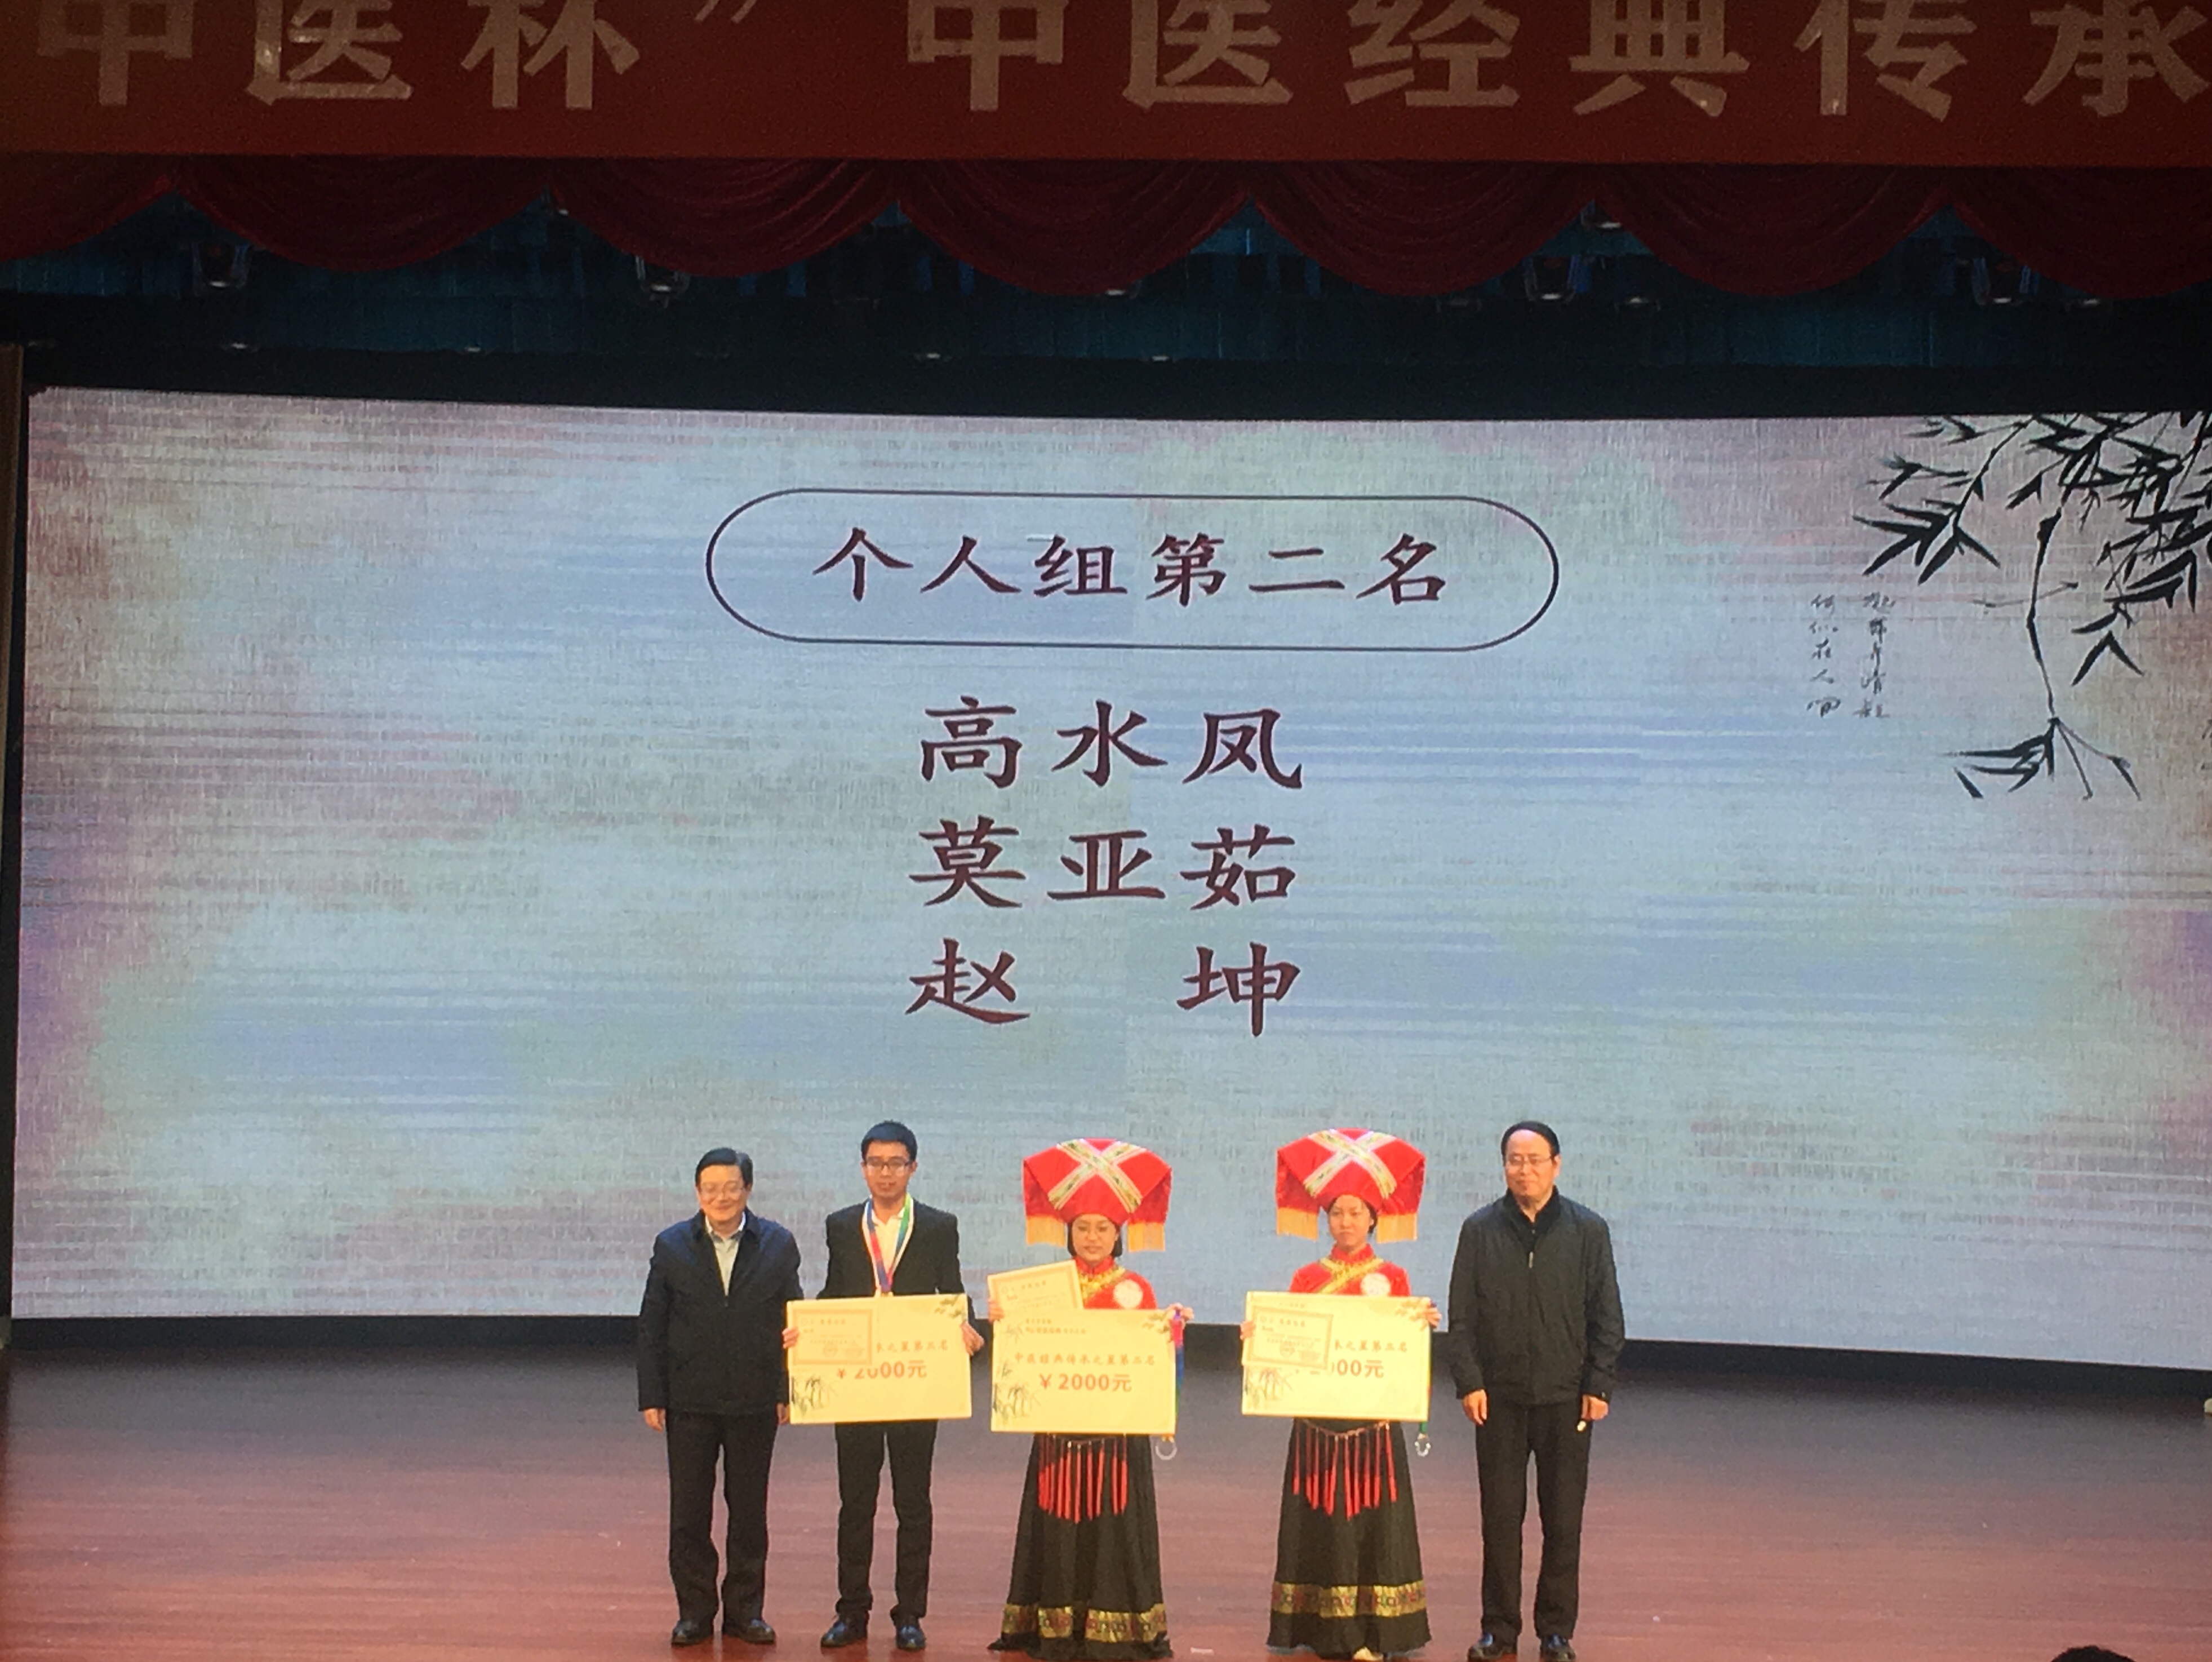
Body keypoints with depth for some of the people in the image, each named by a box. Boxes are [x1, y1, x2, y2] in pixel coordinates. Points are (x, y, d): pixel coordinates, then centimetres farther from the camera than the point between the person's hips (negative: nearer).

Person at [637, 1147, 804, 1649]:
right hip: (689, 1401, 0)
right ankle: (694, 1612, 15)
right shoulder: (672, 1246, 1)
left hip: (755, 1401, 0)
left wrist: (789, 1391, -4)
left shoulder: (777, 1245, 0)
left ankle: (744, 1609, 18)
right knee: (689, 1513, 5)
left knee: (749, 1511, 8)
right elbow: (651, 1326, 2)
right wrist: (651, 1397, -4)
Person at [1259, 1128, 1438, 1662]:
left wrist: (1421, 1324, -20)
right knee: (1319, 1521, 2)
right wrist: (1258, 1334, -14)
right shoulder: (1306, 1279, 8)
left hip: (1372, 1417, -1)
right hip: (1316, 1416, 2)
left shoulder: (1392, 1279, 5)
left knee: (1371, 1520, -3)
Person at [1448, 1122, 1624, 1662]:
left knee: (1564, 1520, 4)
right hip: (1499, 1397, 0)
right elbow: (1462, 1316, 4)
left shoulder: (1588, 1231, 2)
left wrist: (1599, 1387, -4)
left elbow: (1606, 1317, 3)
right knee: (1500, 1517, 4)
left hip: (1565, 1396, 0)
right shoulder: (1480, 1231, 4)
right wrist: (1469, 1382, -4)